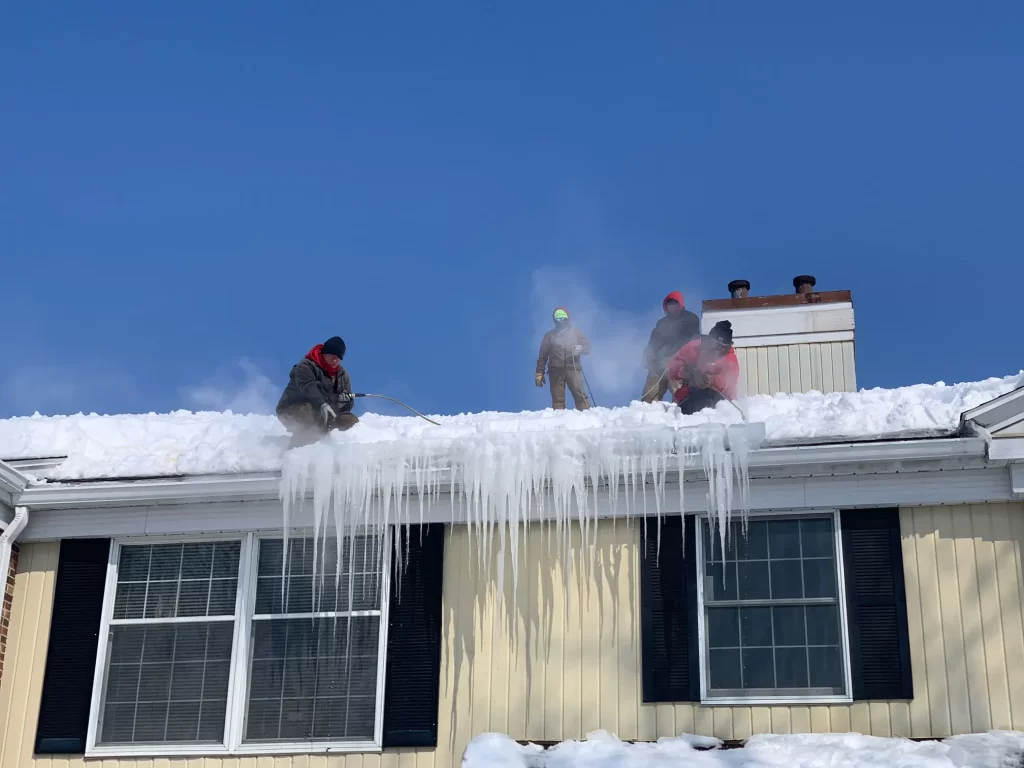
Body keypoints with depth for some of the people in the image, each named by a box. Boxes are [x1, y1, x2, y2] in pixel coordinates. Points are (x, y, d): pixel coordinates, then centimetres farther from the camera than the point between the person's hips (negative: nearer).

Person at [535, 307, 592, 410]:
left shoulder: (575, 332, 16)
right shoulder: (550, 335, 16)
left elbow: (587, 347, 13)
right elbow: (542, 355, 15)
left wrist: (580, 348, -10)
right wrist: (539, 373, 7)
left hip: (573, 368, -1)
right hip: (556, 370, 1)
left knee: (579, 393, -17)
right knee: (558, 399, -6)